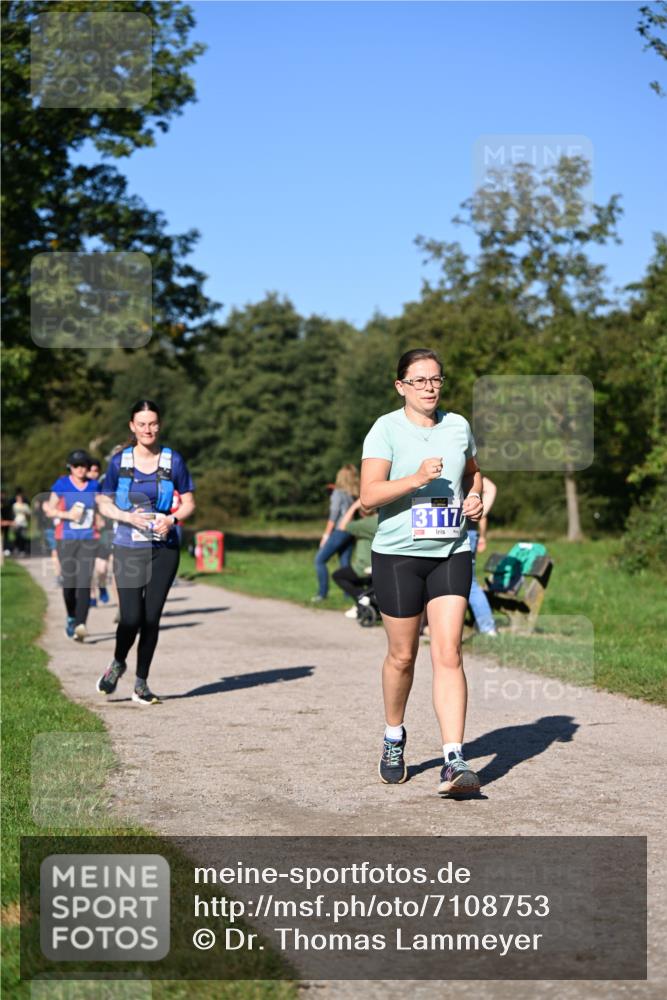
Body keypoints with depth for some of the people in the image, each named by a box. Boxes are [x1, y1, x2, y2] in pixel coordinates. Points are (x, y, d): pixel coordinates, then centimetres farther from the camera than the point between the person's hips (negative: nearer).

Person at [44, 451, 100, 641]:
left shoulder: (93, 486, 7)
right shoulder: (61, 484, -1)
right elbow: (49, 509, 0)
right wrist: (68, 514, -15)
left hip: (88, 539, 1)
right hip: (66, 539, -1)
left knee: (84, 582, -12)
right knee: (69, 582, 1)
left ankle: (80, 624, -17)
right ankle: (71, 618, 26)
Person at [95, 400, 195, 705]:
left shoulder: (173, 460, 2)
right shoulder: (120, 461, 1)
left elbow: (189, 503, 7)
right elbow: (104, 504, 5)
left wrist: (171, 519, -13)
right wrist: (128, 517, -13)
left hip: (164, 548, 1)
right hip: (128, 548, -1)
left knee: (152, 617, 2)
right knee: (131, 617, -7)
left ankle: (141, 683, 16)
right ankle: (118, 663, 24)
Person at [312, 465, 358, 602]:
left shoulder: (338, 493, -8)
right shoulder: (355, 494, 8)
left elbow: (333, 516, -10)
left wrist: (326, 535, -6)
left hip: (339, 530, -7)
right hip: (351, 532, 7)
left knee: (320, 560, 0)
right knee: (345, 563, 10)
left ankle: (322, 593, -4)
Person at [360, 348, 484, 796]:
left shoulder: (458, 425, 8)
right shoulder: (386, 429, -4)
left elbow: (473, 471, 28)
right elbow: (369, 494, -14)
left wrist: (475, 497, 7)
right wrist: (416, 479, -27)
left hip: (452, 553, 2)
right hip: (398, 555, -2)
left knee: (448, 654, -9)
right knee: (402, 655, 9)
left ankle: (455, 760, -11)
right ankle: (394, 738, 34)